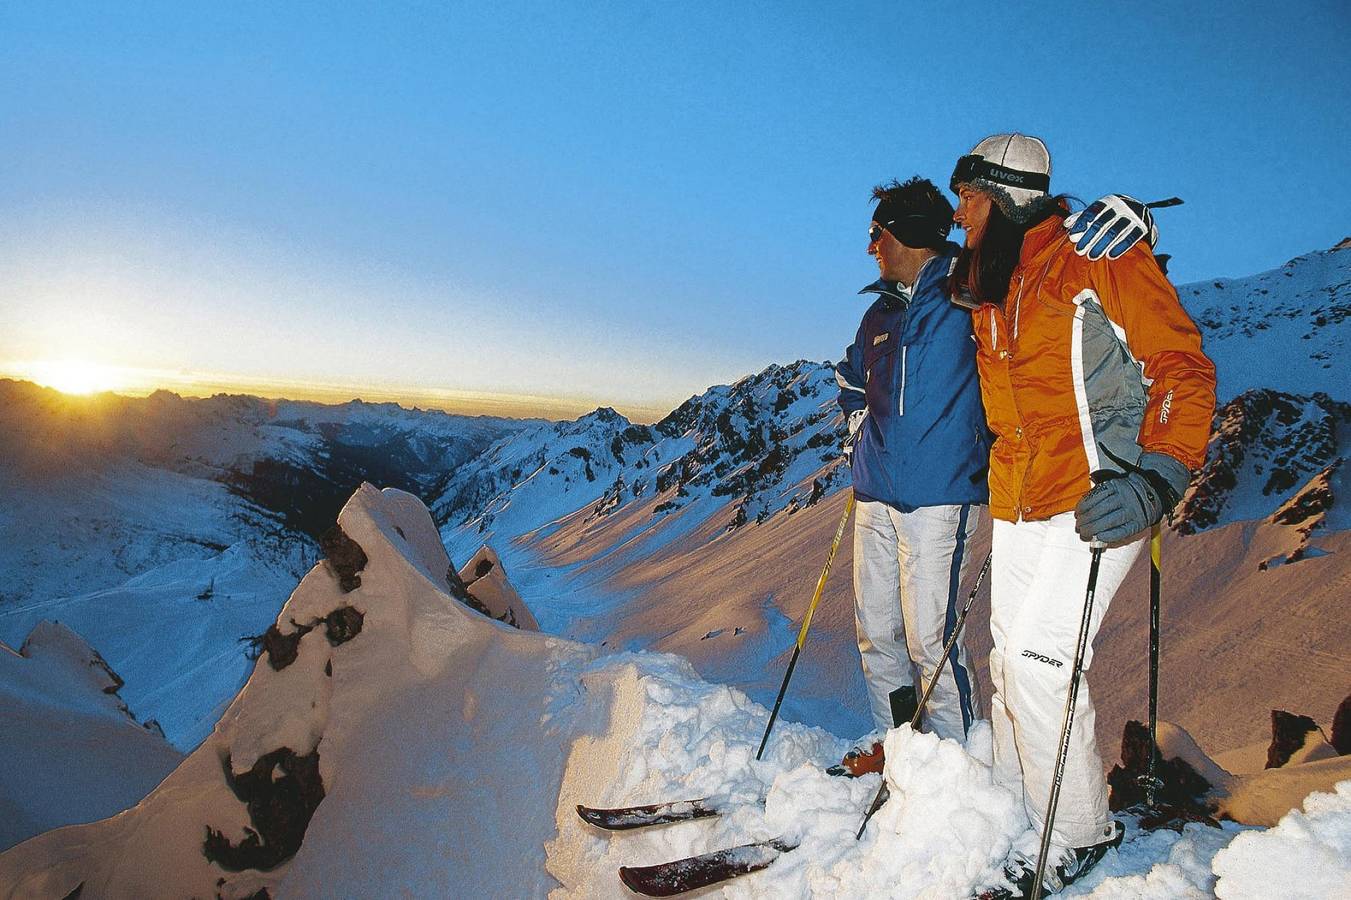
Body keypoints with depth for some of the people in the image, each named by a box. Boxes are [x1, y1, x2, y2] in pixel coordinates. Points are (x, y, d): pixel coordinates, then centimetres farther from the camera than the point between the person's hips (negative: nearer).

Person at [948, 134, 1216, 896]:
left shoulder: (1100, 256, -9)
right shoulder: (985, 291, 13)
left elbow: (1185, 368, -11)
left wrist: (1157, 480, -23)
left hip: (1099, 498, -7)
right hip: (1018, 504, 7)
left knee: (1041, 659, -9)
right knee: (1010, 659, 11)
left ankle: (1080, 831, 13)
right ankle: (1015, 806, 29)